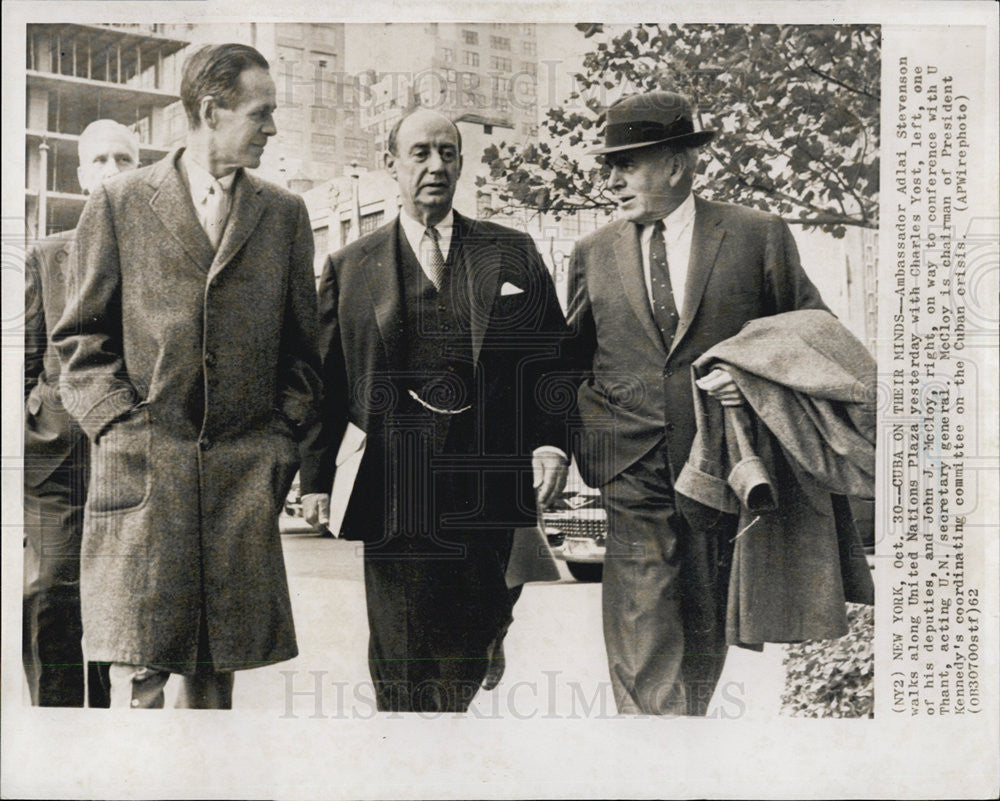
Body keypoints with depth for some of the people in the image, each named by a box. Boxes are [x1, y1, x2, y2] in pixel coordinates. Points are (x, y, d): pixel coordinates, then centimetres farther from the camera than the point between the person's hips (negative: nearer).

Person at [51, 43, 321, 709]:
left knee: (219, 669, 7)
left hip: (246, 479, 2)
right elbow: (82, 340, 7)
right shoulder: (119, 204, 7)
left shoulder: (286, 214, 12)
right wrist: (121, 427, -5)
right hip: (140, 472, -2)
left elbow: (301, 347, 15)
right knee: (138, 674, -4)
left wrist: (283, 439, 4)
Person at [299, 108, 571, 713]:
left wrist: (551, 442, -4)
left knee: (469, 652, 8)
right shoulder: (350, 268, 10)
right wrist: (318, 478, 4)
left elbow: (551, 356, 10)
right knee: (403, 667, 2)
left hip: (488, 489, 1)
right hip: (393, 495, -1)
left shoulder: (513, 254, 11)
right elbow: (326, 383, 9)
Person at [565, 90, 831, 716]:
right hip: (631, 471, 1)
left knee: (706, 639, 13)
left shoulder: (758, 237, 1)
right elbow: (572, 356, 18)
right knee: (640, 643, -7)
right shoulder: (594, 254, 9)